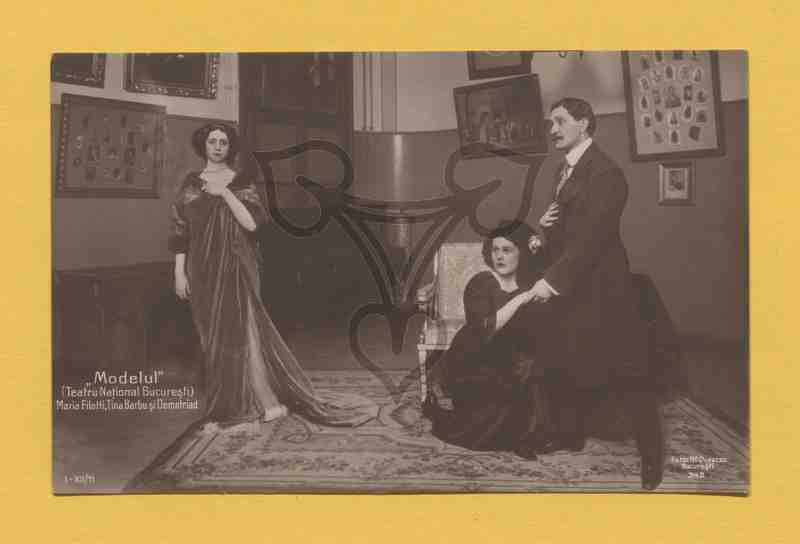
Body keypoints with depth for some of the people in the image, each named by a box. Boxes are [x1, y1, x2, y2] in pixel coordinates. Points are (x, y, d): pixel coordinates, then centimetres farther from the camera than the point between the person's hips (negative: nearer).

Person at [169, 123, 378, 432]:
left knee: (240, 331, -5)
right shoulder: (191, 184, 8)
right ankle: (225, 406, 17)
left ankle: (248, 403, 6)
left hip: (237, 269, -2)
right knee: (214, 337, 6)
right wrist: (179, 273, -2)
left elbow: (252, 223, -10)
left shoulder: (241, 182, 3)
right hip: (203, 271, 2)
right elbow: (180, 232, 5)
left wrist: (225, 194, -15)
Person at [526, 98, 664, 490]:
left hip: (600, 288, -9)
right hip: (567, 286, 9)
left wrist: (553, 281, -24)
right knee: (562, 365, 13)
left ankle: (652, 456, 14)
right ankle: (569, 434, 30)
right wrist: (545, 224, 0)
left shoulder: (604, 172, -14)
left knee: (626, 373, 0)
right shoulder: (567, 171, 15)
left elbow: (591, 236, -21)